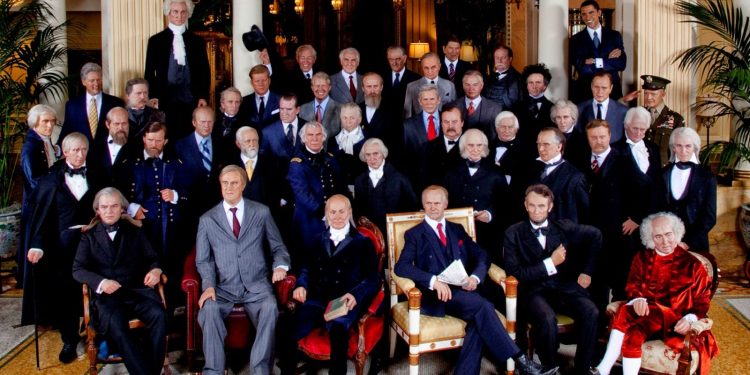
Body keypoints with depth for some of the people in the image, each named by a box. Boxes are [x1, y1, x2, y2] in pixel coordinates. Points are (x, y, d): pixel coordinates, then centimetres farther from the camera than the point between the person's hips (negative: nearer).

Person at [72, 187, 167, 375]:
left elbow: (152, 258, 17)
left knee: (159, 315, -29)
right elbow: (78, 269, 6)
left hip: (136, 289, 2)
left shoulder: (134, 231, 21)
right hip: (105, 294, -1)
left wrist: (155, 270, -9)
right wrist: (101, 282, -15)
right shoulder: (89, 236, 16)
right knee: (115, 323, -34)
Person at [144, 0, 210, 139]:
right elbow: (149, 72, 7)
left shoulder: (197, 41, 11)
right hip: (166, 101, -1)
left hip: (193, 101, 1)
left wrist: (203, 97, 1)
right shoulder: (156, 40, 7)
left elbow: (205, 71, 12)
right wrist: (153, 98, -2)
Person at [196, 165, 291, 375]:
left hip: (256, 285, 0)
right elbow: (203, 260, 8)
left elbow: (278, 247, 13)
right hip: (223, 287, 1)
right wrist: (209, 285, -10)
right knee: (208, 309, -31)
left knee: (270, 308, -31)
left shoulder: (261, 213, 8)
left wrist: (280, 265, -10)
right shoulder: (207, 219, 9)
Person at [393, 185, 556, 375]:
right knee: (482, 307, -29)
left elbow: (481, 256, 15)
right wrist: (433, 281, -23)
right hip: (436, 296, -4)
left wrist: (475, 276, -9)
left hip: (463, 291, 4)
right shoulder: (414, 234, 7)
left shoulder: (457, 229, 21)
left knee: (478, 320, -30)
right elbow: (401, 267, -8)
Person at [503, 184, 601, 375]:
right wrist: (550, 263, -12)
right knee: (547, 319, -34)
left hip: (565, 287, 3)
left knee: (591, 313, -26)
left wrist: (586, 271, 16)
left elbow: (595, 235, 22)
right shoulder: (513, 234, 0)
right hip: (534, 291, -3)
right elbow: (514, 273, -9)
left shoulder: (563, 227, 8)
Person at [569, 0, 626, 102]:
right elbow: (581, 68, -12)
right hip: (586, 90, -2)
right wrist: (608, 60, -12)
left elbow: (621, 64, -4)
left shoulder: (614, 35, 7)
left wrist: (596, 62, -13)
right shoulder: (576, 39, 1)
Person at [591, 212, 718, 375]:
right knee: (625, 311, -33)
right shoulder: (642, 258, 10)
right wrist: (638, 300, -17)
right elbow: (632, 287, 7)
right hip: (646, 312, 3)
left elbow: (702, 302, 3)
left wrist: (689, 319, -17)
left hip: (673, 321, -3)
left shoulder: (692, 264, 3)